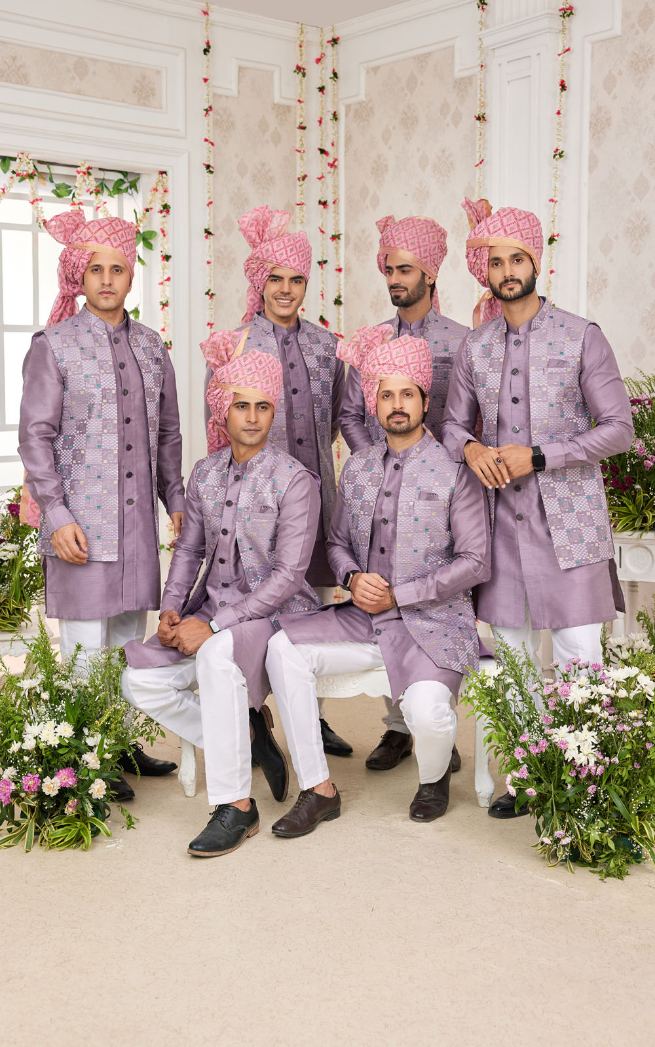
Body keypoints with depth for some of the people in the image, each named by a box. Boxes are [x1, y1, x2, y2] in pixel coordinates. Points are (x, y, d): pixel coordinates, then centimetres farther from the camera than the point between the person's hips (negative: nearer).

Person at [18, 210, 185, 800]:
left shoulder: (150, 346, 12)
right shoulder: (54, 345, -2)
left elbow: (168, 432, 18)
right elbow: (35, 437, -5)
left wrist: (176, 500, 13)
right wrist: (57, 517, -12)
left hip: (139, 519, 5)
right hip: (82, 522, -4)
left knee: (131, 639, 10)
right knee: (86, 644, -1)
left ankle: (125, 744, 22)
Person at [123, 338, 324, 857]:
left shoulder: (294, 479, -9)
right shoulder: (205, 473, 9)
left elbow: (289, 573, -15)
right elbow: (189, 549, 15)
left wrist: (213, 625, -21)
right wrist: (171, 610, -3)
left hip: (275, 613, -6)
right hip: (211, 613, 6)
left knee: (217, 655, -37)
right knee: (142, 679, -13)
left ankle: (236, 807, -26)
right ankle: (247, 736, 5)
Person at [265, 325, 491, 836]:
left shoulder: (454, 471, -4)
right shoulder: (356, 469, 11)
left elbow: (474, 561, -7)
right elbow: (338, 541, 19)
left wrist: (397, 595, -11)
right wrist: (354, 579, -5)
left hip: (433, 623, -5)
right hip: (364, 618, 5)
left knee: (427, 712, -30)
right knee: (284, 646, -17)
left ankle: (434, 778, 10)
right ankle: (319, 790, -7)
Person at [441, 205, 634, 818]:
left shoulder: (581, 338, -2)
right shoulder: (474, 348, 9)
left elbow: (618, 428, -5)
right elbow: (453, 424, 17)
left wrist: (537, 457, -13)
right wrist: (470, 448, -8)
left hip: (567, 518, -4)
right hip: (502, 516, 4)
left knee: (578, 650, -7)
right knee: (511, 650, 8)